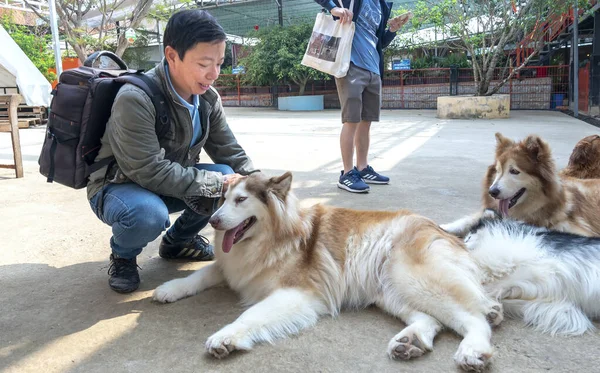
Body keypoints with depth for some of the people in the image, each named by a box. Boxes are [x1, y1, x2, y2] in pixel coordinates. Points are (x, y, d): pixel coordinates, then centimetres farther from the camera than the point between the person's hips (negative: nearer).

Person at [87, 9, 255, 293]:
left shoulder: (208, 98, -8)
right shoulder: (135, 99, -29)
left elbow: (231, 153, -3)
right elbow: (151, 173, -32)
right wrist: (219, 183, -31)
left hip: (171, 183, 6)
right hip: (120, 187, -6)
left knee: (230, 178, -17)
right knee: (149, 213, -39)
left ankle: (178, 240, 9)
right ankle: (122, 255, -1)